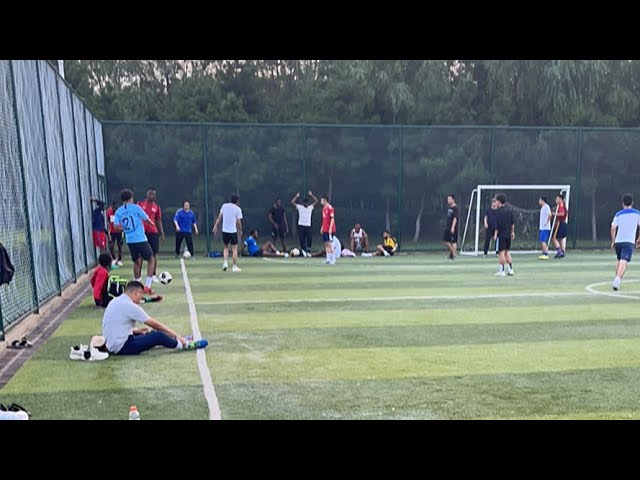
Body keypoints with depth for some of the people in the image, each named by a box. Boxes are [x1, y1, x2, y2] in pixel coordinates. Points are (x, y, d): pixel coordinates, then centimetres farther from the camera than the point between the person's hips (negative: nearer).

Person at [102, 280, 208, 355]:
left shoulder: (117, 301, 9)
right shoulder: (130, 306, -18)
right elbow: (155, 324, -14)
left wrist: (136, 330, 9)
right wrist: (176, 335, -7)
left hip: (113, 345, 10)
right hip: (122, 347, -10)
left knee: (151, 333, 18)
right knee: (158, 336, -14)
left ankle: (179, 340, 24)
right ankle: (185, 345, 3)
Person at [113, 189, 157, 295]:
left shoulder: (118, 211, 5)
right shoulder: (136, 207, -5)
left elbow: (116, 226, -1)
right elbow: (147, 219, 1)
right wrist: (151, 222, 23)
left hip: (129, 240, 5)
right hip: (140, 239, -5)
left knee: (137, 262, 19)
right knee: (151, 259, 7)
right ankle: (147, 286, -2)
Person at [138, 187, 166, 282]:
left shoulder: (156, 207, 9)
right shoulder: (140, 203, 5)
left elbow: (158, 221, 12)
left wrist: (162, 233, 5)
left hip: (153, 232, 1)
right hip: (141, 231, -1)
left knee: (154, 254, 2)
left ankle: (153, 275, 10)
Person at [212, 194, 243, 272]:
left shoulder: (224, 206, 3)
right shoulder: (238, 209, -6)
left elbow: (219, 217, 4)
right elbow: (238, 222, -5)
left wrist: (215, 226, 9)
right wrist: (240, 231, 8)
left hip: (224, 230, 4)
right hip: (233, 231, -3)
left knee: (226, 247, 19)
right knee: (234, 248, 5)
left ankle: (225, 262, 0)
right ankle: (234, 266, 5)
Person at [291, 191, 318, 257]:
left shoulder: (311, 207, 10)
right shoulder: (299, 207, 4)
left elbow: (316, 201, 7)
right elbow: (292, 202, -3)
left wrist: (311, 195, 4)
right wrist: (297, 196, 1)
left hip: (308, 226, 2)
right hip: (301, 225, -2)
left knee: (309, 239, -6)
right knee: (302, 239, 0)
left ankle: (308, 251, 4)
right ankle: (303, 251, 8)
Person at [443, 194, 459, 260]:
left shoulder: (456, 208, -12)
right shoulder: (449, 208, 15)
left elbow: (455, 218, -19)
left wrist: (453, 227, -26)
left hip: (453, 228, -8)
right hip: (448, 227, 9)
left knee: (453, 241, -3)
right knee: (445, 241, 7)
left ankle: (453, 255, 3)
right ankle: (451, 251, 24)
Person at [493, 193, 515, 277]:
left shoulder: (500, 211, -13)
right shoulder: (509, 210, 10)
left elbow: (498, 224, -17)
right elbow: (512, 223, 14)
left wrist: (495, 234, -12)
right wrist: (512, 232, 21)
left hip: (501, 234, -8)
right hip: (508, 234, 8)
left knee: (501, 252, -4)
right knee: (507, 252, 16)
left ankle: (502, 271, -3)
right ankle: (511, 270, 17)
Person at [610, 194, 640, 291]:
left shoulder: (618, 214, 7)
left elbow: (613, 228, -2)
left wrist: (613, 242, 5)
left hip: (618, 241, 3)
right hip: (629, 242, -3)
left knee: (619, 261, 22)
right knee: (624, 262, -13)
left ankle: (617, 279, 26)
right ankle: (617, 279, -32)